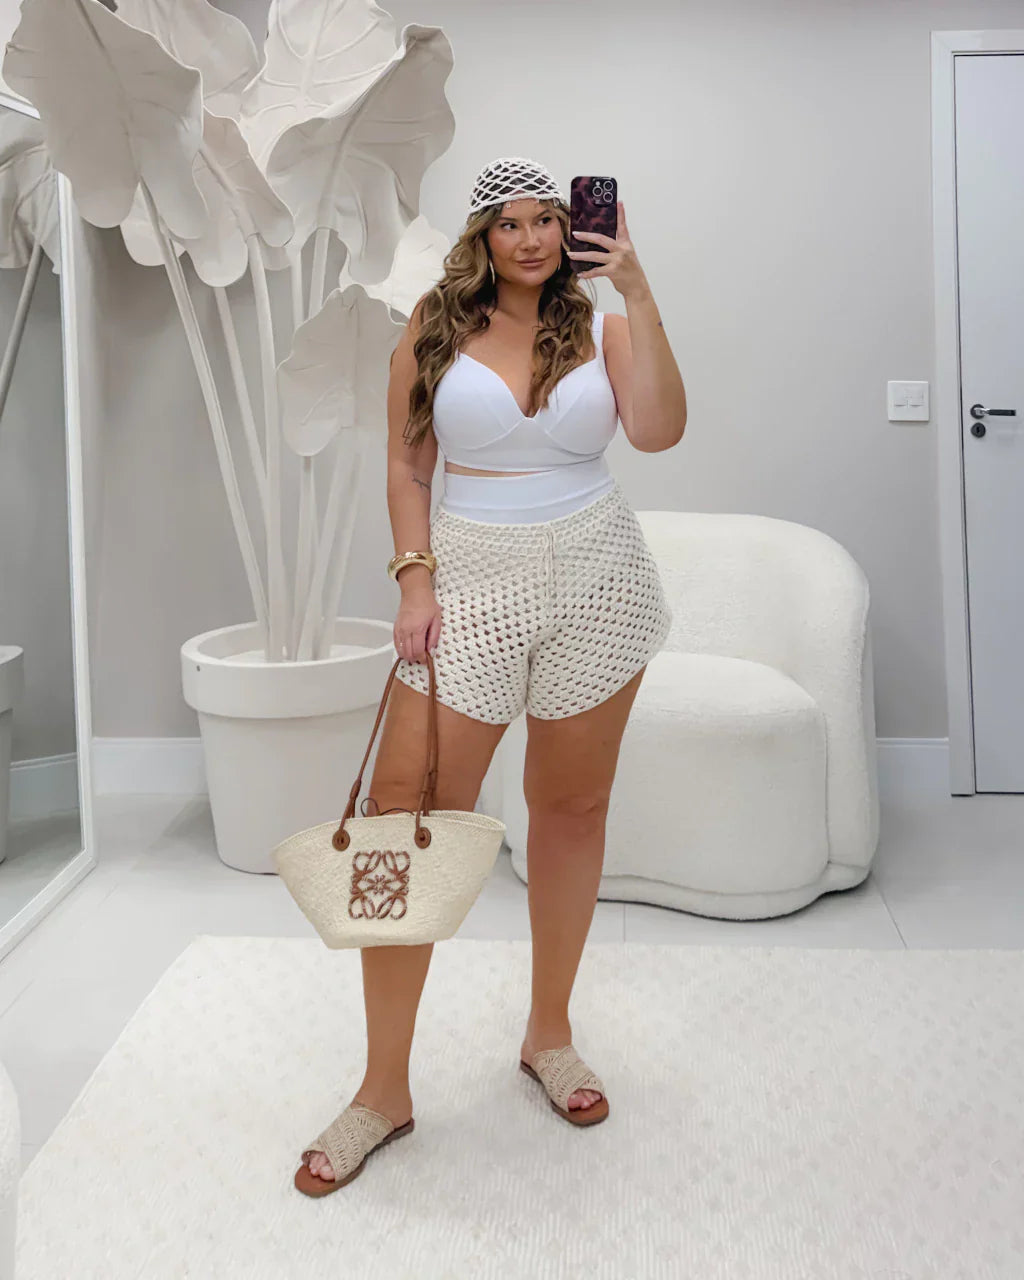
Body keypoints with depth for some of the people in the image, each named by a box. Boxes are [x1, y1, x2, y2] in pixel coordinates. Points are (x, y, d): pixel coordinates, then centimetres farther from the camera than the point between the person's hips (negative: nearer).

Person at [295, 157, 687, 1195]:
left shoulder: (600, 325, 5)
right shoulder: (436, 326, 6)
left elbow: (658, 432, -12)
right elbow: (407, 465, 5)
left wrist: (638, 294, -12)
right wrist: (415, 580, -6)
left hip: (594, 577, 1)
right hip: (472, 576, 0)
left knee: (571, 804, 9)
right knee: (406, 810, -8)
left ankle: (548, 1033, 28)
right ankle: (385, 1088, 3)